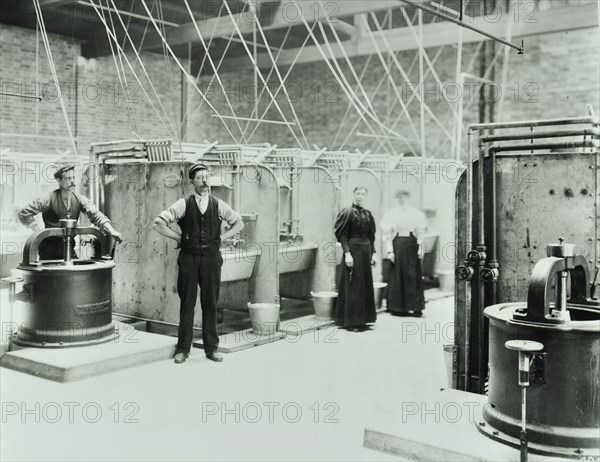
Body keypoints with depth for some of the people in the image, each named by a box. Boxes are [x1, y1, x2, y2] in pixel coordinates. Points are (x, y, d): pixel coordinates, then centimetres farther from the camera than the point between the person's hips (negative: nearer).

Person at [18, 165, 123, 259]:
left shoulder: (79, 199, -1)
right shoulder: (50, 199, -12)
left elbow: (96, 215, -12)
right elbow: (24, 213, -12)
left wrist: (112, 231, -27)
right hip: (49, 248, -3)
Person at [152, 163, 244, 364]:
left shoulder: (218, 205, 5)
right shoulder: (184, 204, -2)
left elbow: (239, 223, 17)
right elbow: (158, 224, -3)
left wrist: (221, 238, 7)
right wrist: (179, 237, -4)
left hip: (212, 257, 2)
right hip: (189, 258, -1)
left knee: (210, 304, 7)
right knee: (187, 303, 4)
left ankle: (211, 348, 16)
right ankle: (183, 348, 14)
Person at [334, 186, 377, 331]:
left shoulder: (368, 214, 11)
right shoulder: (348, 212, -7)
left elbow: (371, 236, 15)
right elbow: (342, 235, -11)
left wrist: (373, 253, 10)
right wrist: (347, 253, -19)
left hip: (366, 251, 7)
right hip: (353, 250, -7)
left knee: (366, 286, 10)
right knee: (353, 287, -4)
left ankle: (361, 319, 19)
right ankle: (350, 321, 4)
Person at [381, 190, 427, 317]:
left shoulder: (416, 214, 7)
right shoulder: (391, 214, 4)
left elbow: (420, 233, 5)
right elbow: (387, 235, 1)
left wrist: (420, 248, -6)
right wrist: (389, 251, -7)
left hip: (412, 245, 1)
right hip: (397, 245, -1)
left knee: (413, 276, 0)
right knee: (397, 276, 2)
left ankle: (415, 307, 5)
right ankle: (397, 307, 10)